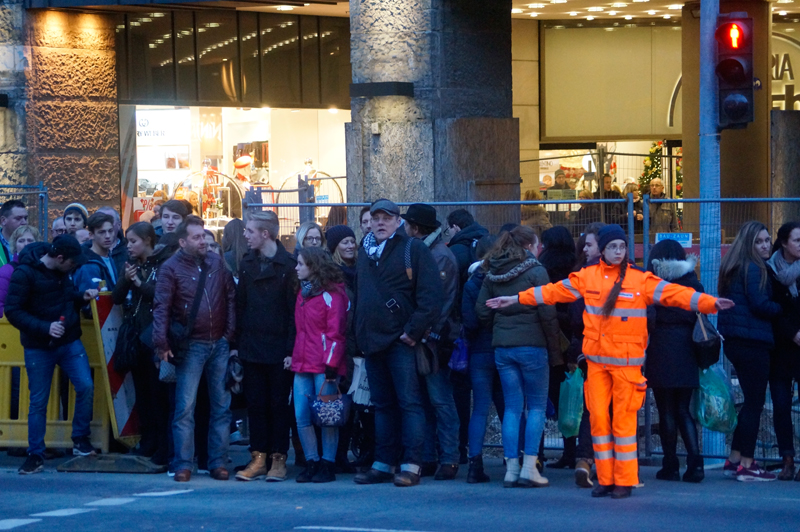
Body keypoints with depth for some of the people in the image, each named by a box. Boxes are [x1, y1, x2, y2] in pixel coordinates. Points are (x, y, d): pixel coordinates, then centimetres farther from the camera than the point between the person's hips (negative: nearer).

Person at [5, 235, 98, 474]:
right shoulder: (24, 273, -17)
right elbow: (13, 311, -17)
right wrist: (45, 328, -26)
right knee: (38, 401, 2)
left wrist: (81, 296, -3)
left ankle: (81, 439, 10)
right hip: (38, 347, -4)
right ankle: (35, 455, 12)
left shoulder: (62, 271, 1)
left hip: (69, 341, 4)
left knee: (86, 386, -9)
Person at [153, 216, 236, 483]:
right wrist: (161, 343, -19)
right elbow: (161, 307, -9)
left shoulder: (217, 262, 7)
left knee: (221, 405, 6)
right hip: (191, 347, -4)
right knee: (185, 407, -4)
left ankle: (218, 462, 13)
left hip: (220, 344, 4)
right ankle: (183, 464, 1)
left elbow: (230, 298, 9)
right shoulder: (171, 268, -4)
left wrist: (231, 334, 0)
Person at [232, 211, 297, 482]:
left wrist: (291, 349, -13)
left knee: (279, 405, 3)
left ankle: (278, 458, 9)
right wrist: (236, 343, 6)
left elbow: (294, 309, -9)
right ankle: (258, 458, 11)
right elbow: (239, 305, 11)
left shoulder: (288, 265, -7)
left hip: (279, 350, -5)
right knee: (255, 404, 6)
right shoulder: (247, 263, 9)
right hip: (251, 348, 5)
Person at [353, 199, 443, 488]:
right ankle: (383, 464, 15)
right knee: (383, 405, 11)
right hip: (372, 342, 7)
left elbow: (431, 296, -12)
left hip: (401, 342, -7)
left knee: (409, 402, -7)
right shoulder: (365, 253, 17)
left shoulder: (413, 249, -4)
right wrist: (359, 333, 15)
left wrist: (414, 331, -16)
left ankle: (411, 465, -8)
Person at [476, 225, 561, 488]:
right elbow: (547, 313, -10)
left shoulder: (492, 274, 8)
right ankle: (529, 467, -5)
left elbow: (482, 311, 7)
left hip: (501, 346, 5)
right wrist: (555, 347, -3)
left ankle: (511, 468, 5)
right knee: (537, 407, 3)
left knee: (512, 407, 9)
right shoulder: (535, 271, -7)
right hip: (532, 345, -5)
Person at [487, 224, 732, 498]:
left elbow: (674, 293, -6)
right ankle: (605, 479, 10)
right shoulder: (587, 277, 9)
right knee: (598, 418, 2)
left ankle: (624, 481, 4)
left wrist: (711, 303, -18)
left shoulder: (641, 280, 1)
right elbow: (554, 291, 15)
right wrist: (515, 299, 17)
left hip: (627, 361, -3)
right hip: (596, 360, 3)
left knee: (624, 421, -3)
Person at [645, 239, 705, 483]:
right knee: (683, 409, 9)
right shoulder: (692, 282, 8)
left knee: (667, 410, 3)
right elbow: (702, 315, 8)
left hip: (661, 348, -3)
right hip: (687, 349, 3)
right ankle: (695, 461, -7)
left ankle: (670, 466, 5)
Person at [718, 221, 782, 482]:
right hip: (751, 340, -10)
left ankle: (734, 460, 19)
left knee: (751, 400, 16)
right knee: (755, 403, -4)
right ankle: (746, 465, -2)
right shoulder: (753, 269, -12)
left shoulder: (735, 268, 17)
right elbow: (760, 305, -19)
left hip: (735, 340, 10)